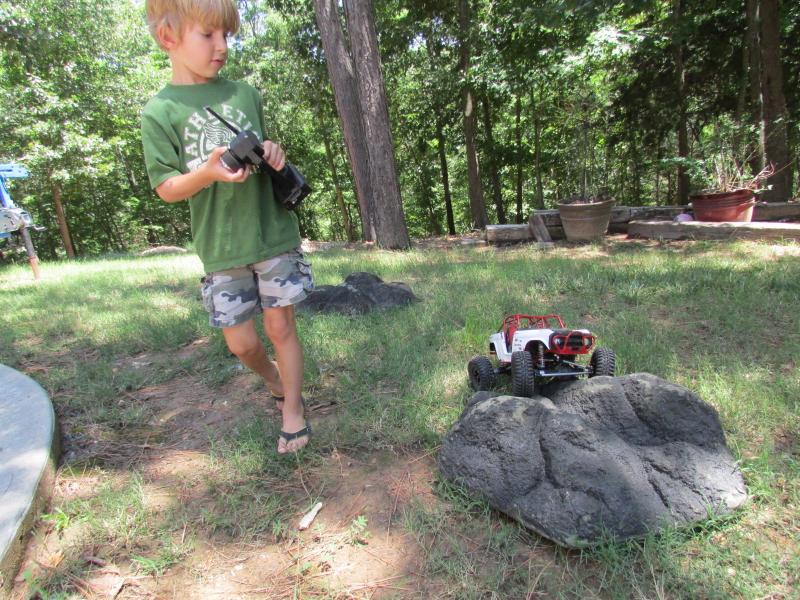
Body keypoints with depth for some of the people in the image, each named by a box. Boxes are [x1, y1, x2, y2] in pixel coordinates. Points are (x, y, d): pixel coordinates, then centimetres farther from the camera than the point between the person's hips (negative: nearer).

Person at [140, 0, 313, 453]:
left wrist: (274, 154, -5)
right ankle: (276, 381, 37)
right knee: (241, 342, 5)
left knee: (281, 325, 4)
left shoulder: (246, 94, 7)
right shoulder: (160, 111, -2)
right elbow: (166, 189, -2)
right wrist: (208, 172, -21)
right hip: (222, 247, -1)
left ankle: (293, 410, 22)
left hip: (275, 233, 2)